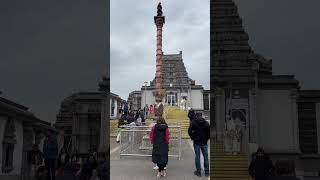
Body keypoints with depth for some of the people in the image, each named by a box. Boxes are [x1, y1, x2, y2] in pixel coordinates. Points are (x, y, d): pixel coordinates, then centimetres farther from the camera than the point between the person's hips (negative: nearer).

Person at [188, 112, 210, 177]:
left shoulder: (193, 122, -5)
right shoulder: (206, 123, 1)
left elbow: (189, 131, -10)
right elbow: (209, 131, -3)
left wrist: (193, 138, 2)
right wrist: (207, 138, 8)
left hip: (197, 142, -2)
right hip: (204, 142, 2)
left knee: (197, 156, 5)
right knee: (205, 157, 9)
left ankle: (198, 171, 8)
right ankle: (206, 172, 11)